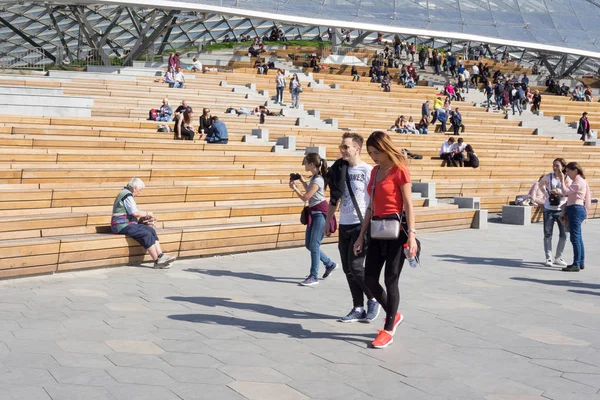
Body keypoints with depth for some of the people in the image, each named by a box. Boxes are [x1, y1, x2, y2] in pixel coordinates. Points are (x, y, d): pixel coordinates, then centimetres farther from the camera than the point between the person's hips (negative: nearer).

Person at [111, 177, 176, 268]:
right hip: (122, 226, -10)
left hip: (127, 223, 10)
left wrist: (143, 216, 11)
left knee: (151, 230, -4)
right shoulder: (127, 196, -14)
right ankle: (157, 261, -18)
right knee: (146, 234, -22)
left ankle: (161, 256, -14)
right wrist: (147, 213, -6)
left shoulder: (126, 193, 19)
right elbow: (135, 213, -21)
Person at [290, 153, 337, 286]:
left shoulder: (317, 180, -18)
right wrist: (302, 180, 16)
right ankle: (329, 264, 27)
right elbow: (309, 190, 25)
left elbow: (305, 198, -17)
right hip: (313, 213, 10)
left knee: (314, 245, -9)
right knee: (309, 244, 12)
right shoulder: (314, 177, 11)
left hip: (320, 213, -10)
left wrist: (294, 188, -6)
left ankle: (314, 277, -4)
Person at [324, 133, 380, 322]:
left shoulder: (367, 171, -10)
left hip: (361, 225, -7)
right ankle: (358, 308, 17)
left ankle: (373, 299, 12)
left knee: (355, 266, -11)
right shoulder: (340, 169, 9)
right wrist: (328, 221, 14)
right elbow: (335, 197, 16)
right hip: (344, 225, 7)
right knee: (348, 269, 7)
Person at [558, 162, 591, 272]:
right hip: (576, 210, 11)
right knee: (578, 237, 16)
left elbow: (565, 191, -22)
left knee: (575, 237, -11)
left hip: (575, 209, -11)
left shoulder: (578, 182, -13)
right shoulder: (581, 181, 18)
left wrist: (562, 179, -13)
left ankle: (576, 264, -13)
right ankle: (581, 262, 23)